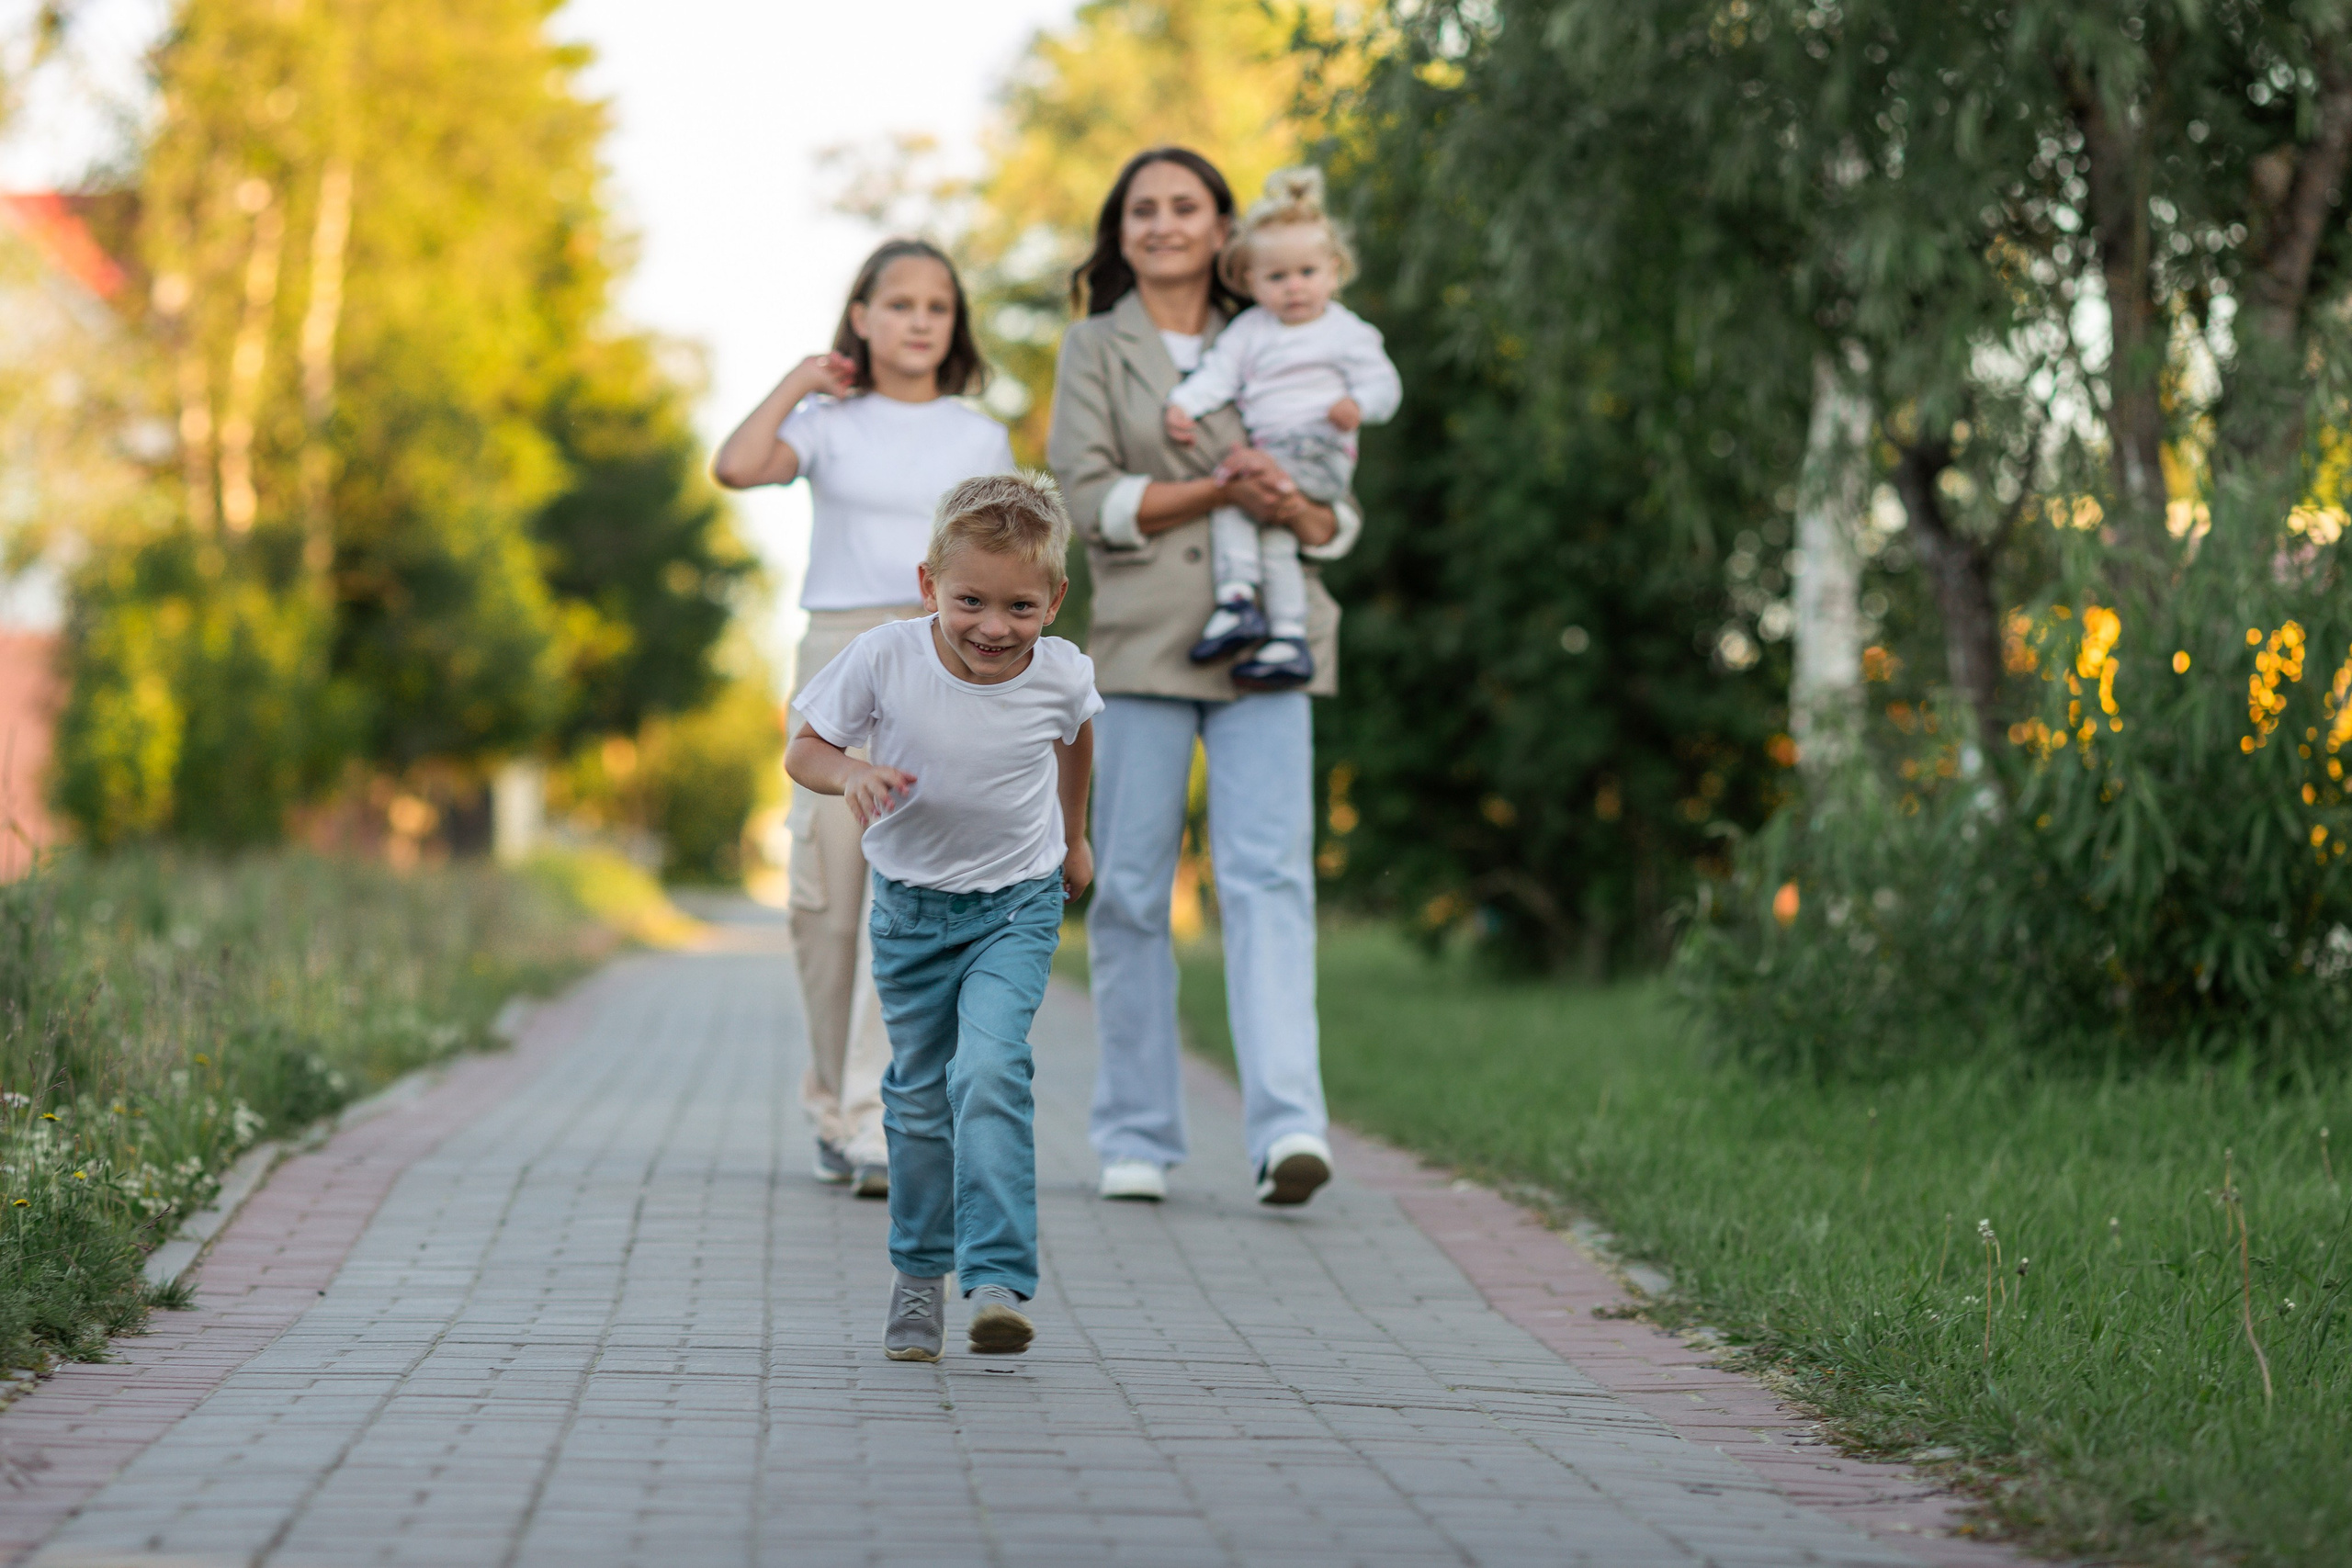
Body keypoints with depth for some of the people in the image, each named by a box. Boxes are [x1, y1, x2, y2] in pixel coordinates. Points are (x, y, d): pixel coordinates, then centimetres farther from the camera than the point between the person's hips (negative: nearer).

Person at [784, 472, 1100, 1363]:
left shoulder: (1062, 675, -16)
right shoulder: (885, 660, -21)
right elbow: (804, 750, -9)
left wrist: (1072, 838, 23)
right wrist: (851, 773, -31)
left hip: (1017, 903, -1)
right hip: (911, 904, 1)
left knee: (989, 1070, -22)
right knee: (920, 1096, 11)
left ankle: (999, 1280, -24)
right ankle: (919, 1274, 29)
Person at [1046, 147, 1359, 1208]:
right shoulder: (1096, 346, 10)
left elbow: (1338, 521, 13)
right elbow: (1091, 498, -3)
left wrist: (1294, 506, -11)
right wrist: (1218, 490, -15)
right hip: (1143, 636, 0)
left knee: (1268, 872, -12)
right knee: (1130, 886, 0)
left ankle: (1288, 1128, -22)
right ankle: (1135, 1138, 9)